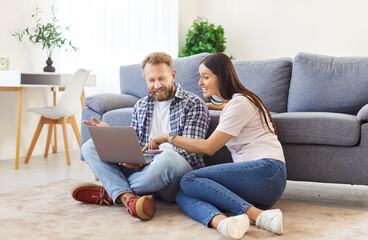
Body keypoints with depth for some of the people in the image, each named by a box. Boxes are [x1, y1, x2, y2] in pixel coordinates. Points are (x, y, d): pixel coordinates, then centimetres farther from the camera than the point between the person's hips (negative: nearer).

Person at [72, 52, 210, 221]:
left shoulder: (194, 104, -2)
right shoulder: (141, 106, 17)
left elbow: (190, 151, -12)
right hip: (141, 169, 5)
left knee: (168, 158, -41)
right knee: (91, 146, -4)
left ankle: (111, 193, -15)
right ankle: (128, 198, -30)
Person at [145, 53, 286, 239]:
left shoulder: (240, 103, -5)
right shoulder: (231, 103, 24)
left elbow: (208, 147, -11)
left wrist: (167, 138, -4)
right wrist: (210, 105, 51)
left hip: (266, 170, -9)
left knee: (190, 180, -22)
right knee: (183, 196, -12)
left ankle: (258, 215, -29)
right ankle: (220, 221, -43)